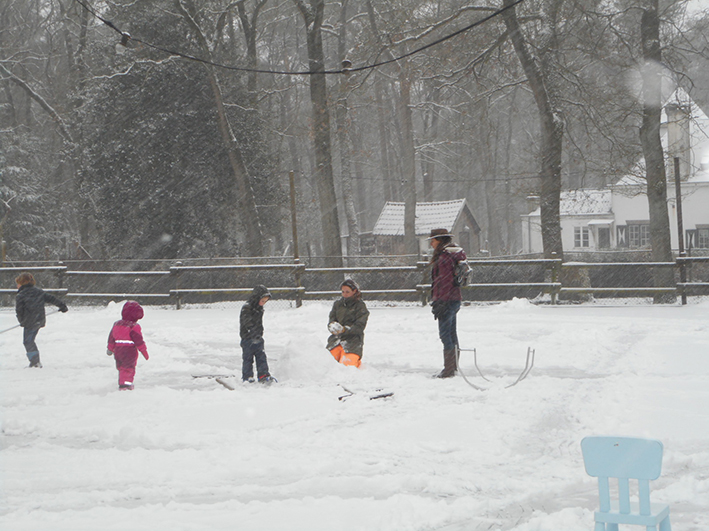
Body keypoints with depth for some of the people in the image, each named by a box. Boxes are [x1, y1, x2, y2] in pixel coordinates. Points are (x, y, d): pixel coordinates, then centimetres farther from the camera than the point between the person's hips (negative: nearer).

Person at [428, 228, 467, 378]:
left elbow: (445, 281, -20)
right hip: (455, 298, 10)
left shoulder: (444, 256, -15)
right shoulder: (455, 253, 16)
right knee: (451, 333, 14)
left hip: (446, 299, -10)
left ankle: (449, 370, -7)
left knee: (445, 334, -7)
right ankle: (453, 367, 20)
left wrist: (439, 302, -20)